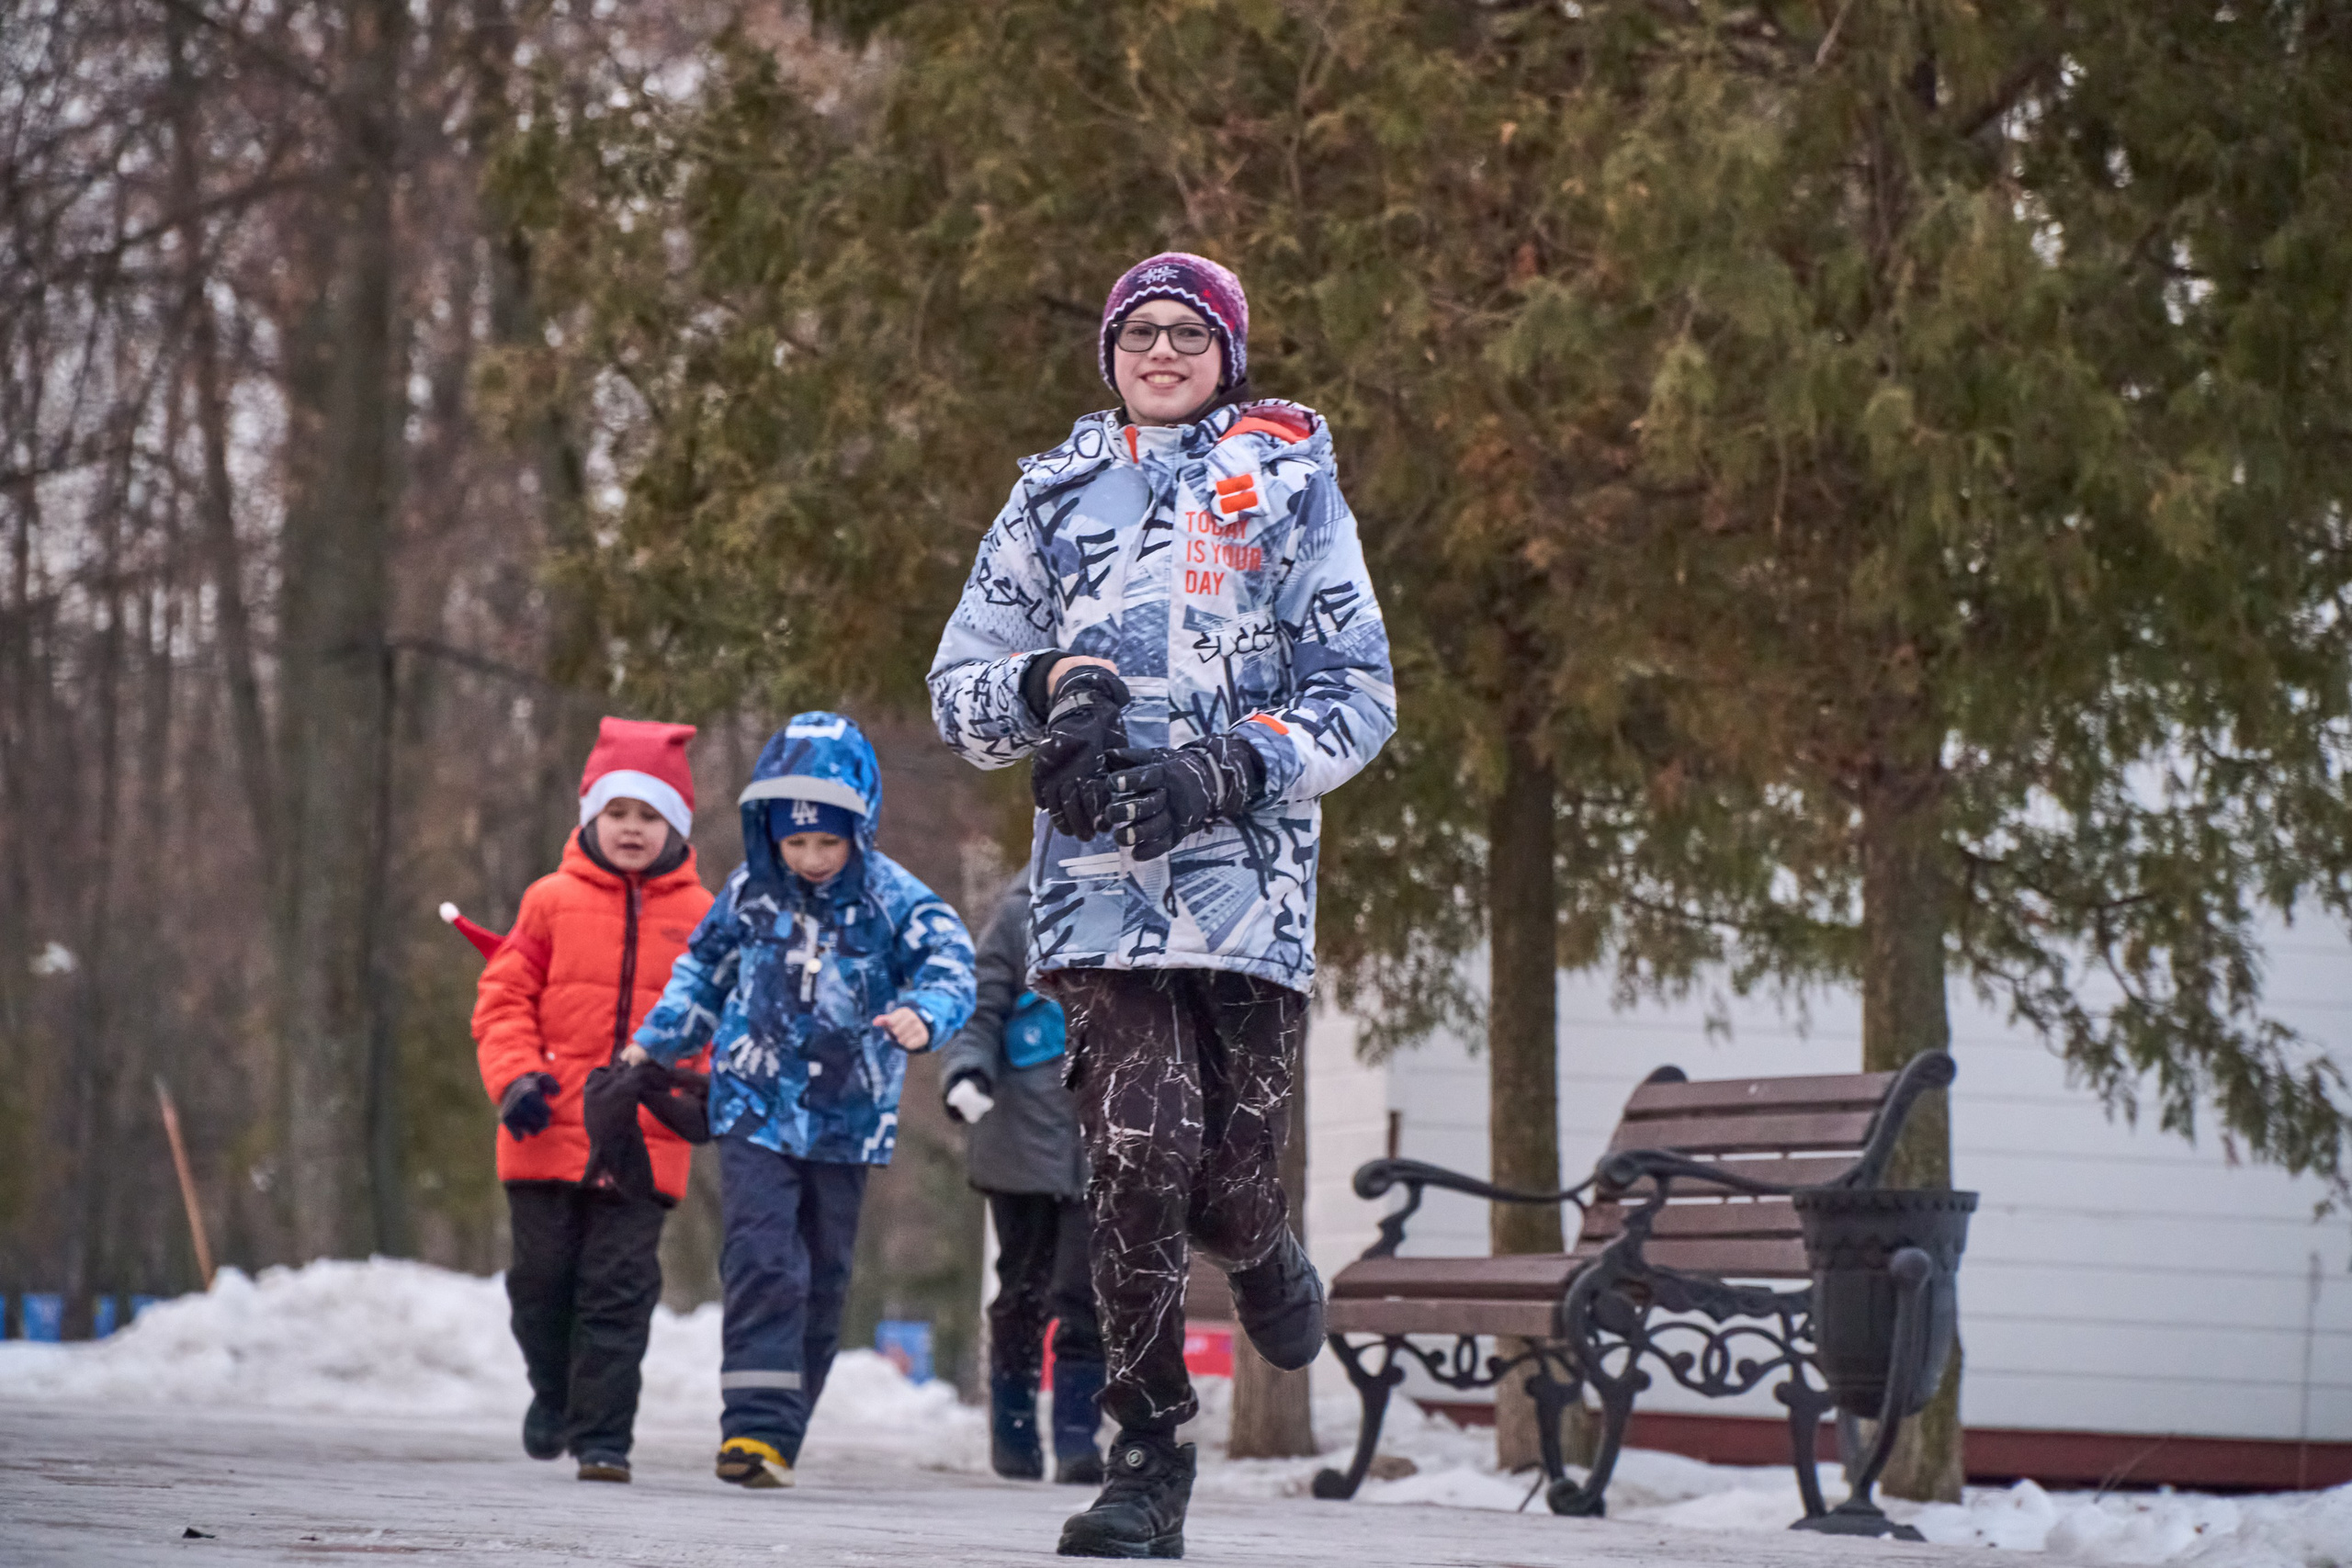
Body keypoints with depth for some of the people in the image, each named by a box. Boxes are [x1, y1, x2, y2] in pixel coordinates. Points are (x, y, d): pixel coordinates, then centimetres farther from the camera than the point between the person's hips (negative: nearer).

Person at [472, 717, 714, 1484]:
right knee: (543, 1278, 8)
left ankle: (602, 1436, 1)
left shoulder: (698, 917, 6)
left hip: (645, 1141, -1)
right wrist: (515, 1077, -10)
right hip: (548, 1134, 1)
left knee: (618, 1290, -3)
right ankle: (554, 1392, 34)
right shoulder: (554, 901, 4)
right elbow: (504, 998, 4)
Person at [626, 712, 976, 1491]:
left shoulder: (892, 899, -8)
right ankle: (755, 1426, -21)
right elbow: (704, 974, 15)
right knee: (761, 1263, -16)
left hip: (846, 1119, 1)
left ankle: (778, 1439, 19)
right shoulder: (748, 894, -1)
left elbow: (949, 962, -20)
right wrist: (651, 1044, 11)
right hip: (755, 1108, -1)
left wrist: (923, 1014, -40)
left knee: (823, 1280, 8)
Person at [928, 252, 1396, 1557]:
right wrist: (1045, 686, -6)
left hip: (1249, 874, -1)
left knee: (1229, 1179, -5)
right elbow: (958, 691, 16)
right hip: (1100, 872, 1)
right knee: (1143, 1154, -15)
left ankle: (1264, 1258, 33)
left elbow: (1357, 694, 6)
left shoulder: (1290, 484, 12)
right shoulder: (1056, 493, 18)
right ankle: (1148, 1462, -6)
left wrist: (1229, 770, -10)